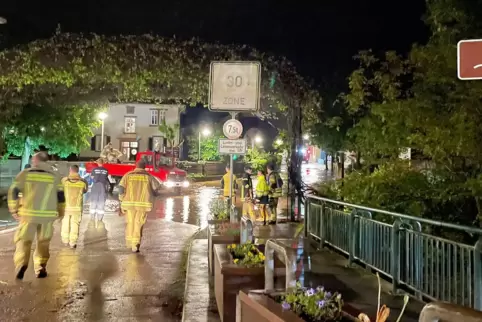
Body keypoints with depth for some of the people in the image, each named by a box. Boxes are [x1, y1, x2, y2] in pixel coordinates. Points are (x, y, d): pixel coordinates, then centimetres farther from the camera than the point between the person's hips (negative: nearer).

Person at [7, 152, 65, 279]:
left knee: (23, 240, 5)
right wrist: (60, 211, 18)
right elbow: (61, 195, 7)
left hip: (28, 214, -1)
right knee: (43, 243, 13)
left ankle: (21, 264, -16)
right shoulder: (54, 176, 7)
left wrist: (13, 209, 8)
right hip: (48, 215, 2)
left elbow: (13, 191, -2)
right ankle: (40, 269, 11)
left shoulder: (25, 174, 2)